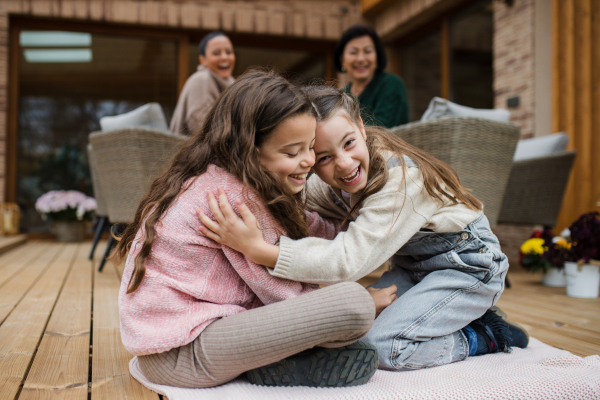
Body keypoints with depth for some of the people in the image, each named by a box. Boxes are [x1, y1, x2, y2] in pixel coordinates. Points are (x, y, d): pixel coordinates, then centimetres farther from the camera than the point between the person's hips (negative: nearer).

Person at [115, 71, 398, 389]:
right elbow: (283, 293, -16)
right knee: (355, 303, -23)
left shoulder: (219, 176, 7)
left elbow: (295, 226, 14)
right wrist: (363, 300, -5)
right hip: (182, 357, -10)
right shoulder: (231, 194, -21)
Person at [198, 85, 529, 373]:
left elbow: (350, 259, -42)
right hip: (413, 264, 8)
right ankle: (459, 316, 10)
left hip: (468, 264, -8)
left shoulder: (401, 177, -35)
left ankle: (486, 336, 1)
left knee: (380, 346, -20)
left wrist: (258, 249, -51)